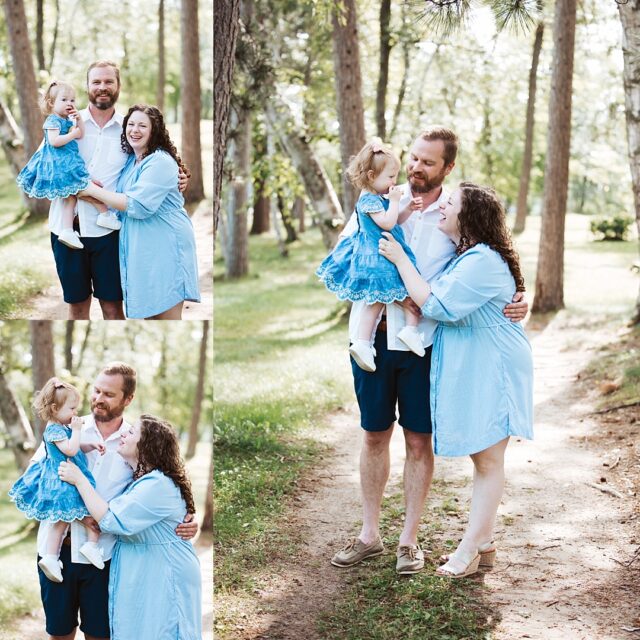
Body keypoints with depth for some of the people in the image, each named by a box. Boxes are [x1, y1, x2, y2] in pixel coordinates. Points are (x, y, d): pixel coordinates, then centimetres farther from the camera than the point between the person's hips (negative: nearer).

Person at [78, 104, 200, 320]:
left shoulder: (160, 162, -14)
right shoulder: (130, 160, 14)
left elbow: (138, 206, -22)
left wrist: (93, 190, -13)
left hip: (165, 246, -9)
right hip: (141, 246, 9)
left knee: (167, 314, -4)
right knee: (148, 314, 12)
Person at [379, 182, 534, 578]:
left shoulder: (482, 261, -21)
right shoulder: (465, 256, 12)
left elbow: (437, 305, -24)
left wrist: (400, 259, -17)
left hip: (493, 371, -10)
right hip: (472, 370, 10)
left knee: (488, 460, -1)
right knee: (482, 459, 15)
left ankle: (470, 548, 6)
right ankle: (484, 543, 25)